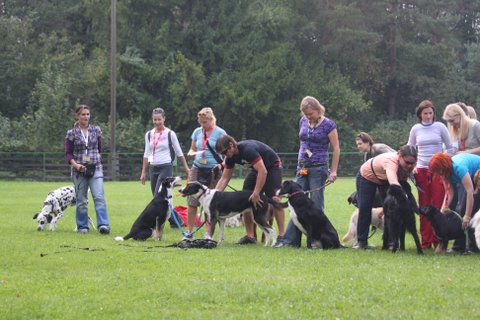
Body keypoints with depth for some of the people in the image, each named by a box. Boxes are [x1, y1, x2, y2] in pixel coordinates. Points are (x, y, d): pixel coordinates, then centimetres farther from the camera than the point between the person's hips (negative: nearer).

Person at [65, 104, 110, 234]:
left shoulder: (96, 130, 7)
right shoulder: (72, 133, 2)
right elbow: (68, 153, 0)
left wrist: (97, 161, 8)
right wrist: (76, 165, -15)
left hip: (95, 169, 0)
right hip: (79, 170, 0)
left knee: (99, 197, -14)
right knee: (81, 200, 4)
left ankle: (103, 225, -21)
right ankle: (82, 226, 14)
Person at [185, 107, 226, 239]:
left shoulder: (220, 133, -3)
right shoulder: (197, 132, 10)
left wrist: (222, 164, -19)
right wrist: (191, 154, -3)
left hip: (213, 171, -4)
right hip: (197, 169, 4)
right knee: (192, 201, -2)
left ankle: (208, 233, 4)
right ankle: (189, 232, 6)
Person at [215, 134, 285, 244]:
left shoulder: (248, 149, -34)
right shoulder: (230, 157, -8)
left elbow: (263, 172, -37)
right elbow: (224, 178, -1)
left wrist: (256, 193, -36)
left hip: (272, 166, -8)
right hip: (257, 169, 8)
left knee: (274, 199, -20)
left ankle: (282, 235, -19)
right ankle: (250, 236, -2)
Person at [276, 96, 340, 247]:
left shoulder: (328, 125, -7)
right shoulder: (303, 121, 10)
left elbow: (336, 149, -5)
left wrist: (333, 171, -8)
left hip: (318, 168, -6)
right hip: (302, 167, 6)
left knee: (316, 205, -3)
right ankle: (291, 239, 1)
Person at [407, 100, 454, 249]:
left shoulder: (440, 127, 2)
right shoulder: (416, 129, 8)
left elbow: (450, 148, 7)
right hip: (421, 170, 2)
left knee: (438, 205, -6)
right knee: (423, 206, 1)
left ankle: (438, 241, -3)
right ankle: (425, 241, 4)